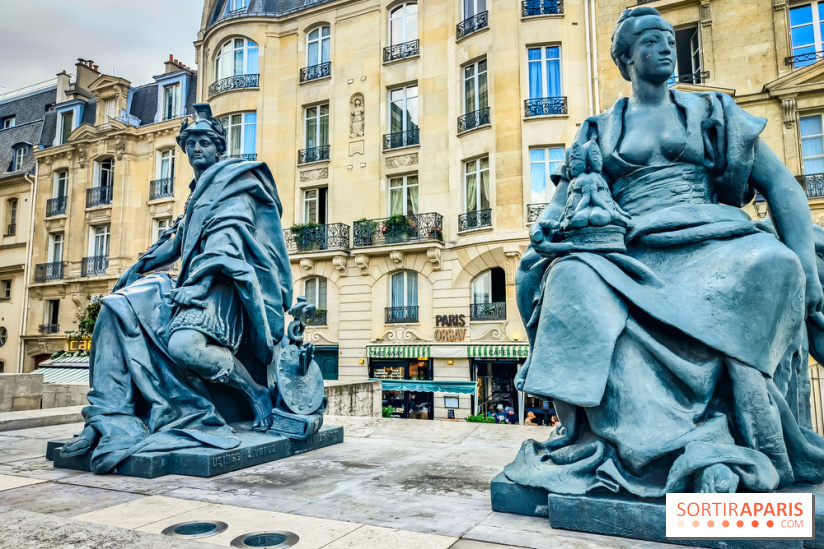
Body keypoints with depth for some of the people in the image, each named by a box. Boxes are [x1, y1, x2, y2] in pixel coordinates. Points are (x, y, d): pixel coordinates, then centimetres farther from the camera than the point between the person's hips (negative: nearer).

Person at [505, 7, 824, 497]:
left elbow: (783, 186, 11)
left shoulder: (712, 112, 19)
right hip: (633, 255, 0)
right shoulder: (599, 131, 19)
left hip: (710, 240, 1)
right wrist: (547, 226, -11)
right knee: (570, 277, -33)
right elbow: (566, 196, 14)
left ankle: (721, 433, -27)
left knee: (772, 261, -34)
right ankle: (680, 447, -35)